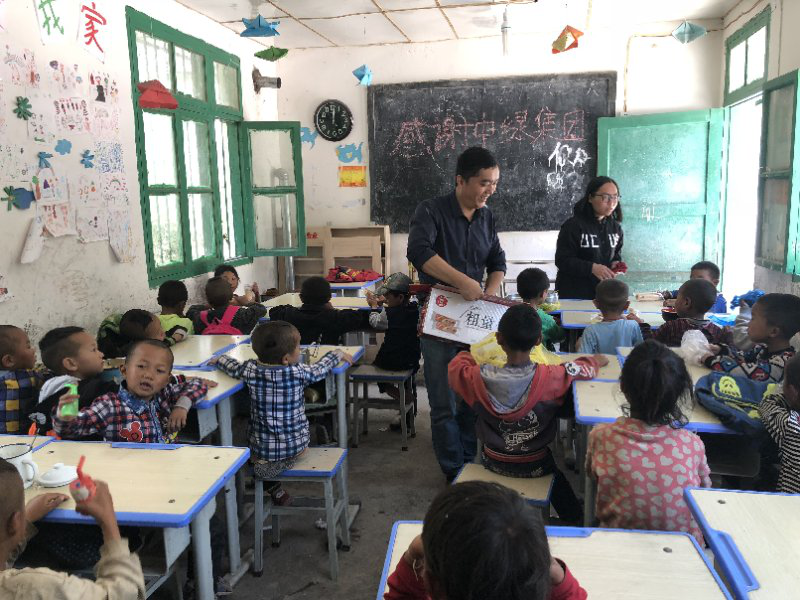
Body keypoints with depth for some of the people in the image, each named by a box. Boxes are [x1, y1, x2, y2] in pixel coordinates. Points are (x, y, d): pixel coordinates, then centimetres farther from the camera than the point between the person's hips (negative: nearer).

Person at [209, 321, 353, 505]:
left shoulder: (250, 371, -10)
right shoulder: (298, 373, -14)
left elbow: (233, 367, 9)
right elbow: (319, 369, 4)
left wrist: (219, 359, 31)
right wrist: (338, 354, 22)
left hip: (261, 447, -1)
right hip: (295, 445, 1)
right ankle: (285, 462, 13)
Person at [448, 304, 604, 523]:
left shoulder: (479, 378, -25)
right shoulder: (550, 377, -28)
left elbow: (456, 365, -3)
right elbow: (587, 368, -8)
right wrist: (597, 360, 13)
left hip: (493, 463, 1)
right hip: (535, 466, -1)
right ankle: (576, 521, 47)